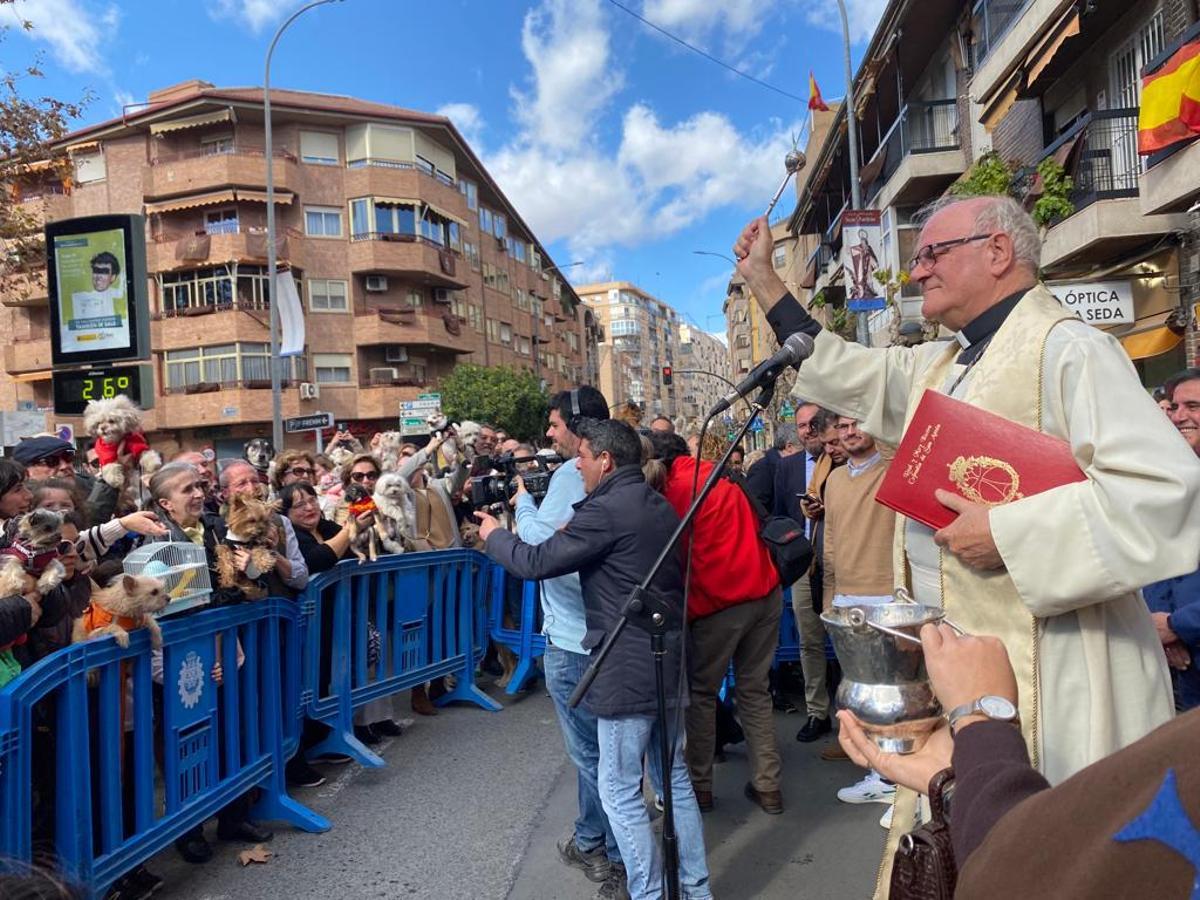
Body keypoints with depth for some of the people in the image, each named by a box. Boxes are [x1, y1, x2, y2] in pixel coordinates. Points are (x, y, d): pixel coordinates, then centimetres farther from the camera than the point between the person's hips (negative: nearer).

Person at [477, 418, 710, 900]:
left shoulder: (606, 510, -17)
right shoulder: (659, 506, 10)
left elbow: (536, 562, -14)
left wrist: (493, 534, 3)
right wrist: (573, 534, 13)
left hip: (629, 666, -9)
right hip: (668, 658, 9)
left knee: (619, 791, 4)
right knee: (673, 777, 18)